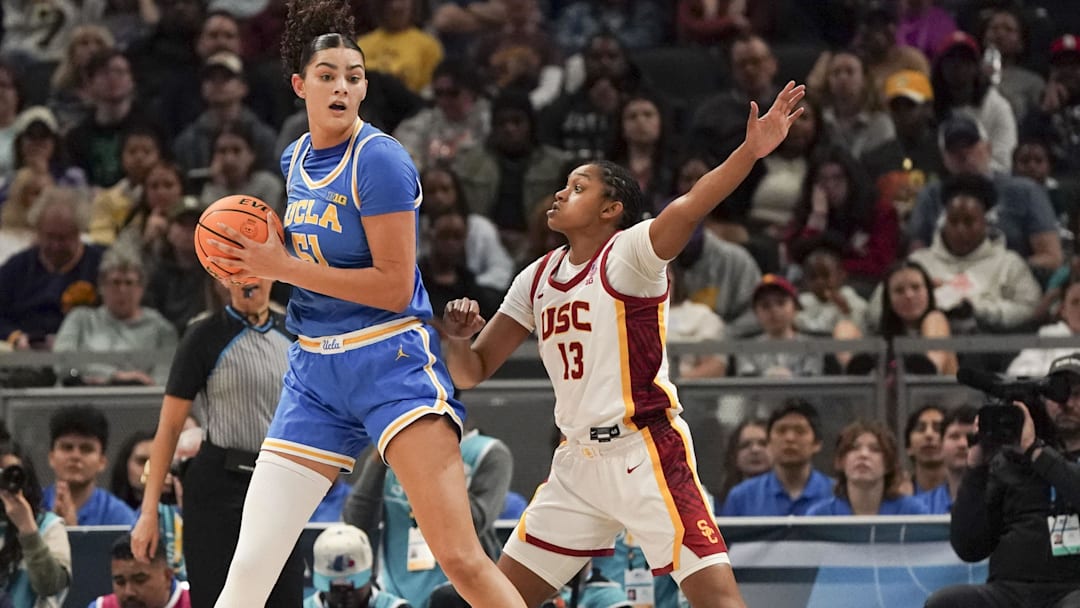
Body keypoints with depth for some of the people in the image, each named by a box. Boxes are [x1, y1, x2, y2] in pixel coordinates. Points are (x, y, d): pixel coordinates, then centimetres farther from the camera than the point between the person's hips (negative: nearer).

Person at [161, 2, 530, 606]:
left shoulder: (379, 158, -12)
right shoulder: (295, 159, 10)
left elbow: (395, 286, -16)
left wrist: (285, 267, -15)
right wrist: (259, 260, 5)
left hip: (393, 363, -7)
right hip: (315, 369, 7)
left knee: (461, 558, -20)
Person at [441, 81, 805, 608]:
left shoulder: (629, 253, -8)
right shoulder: (537, 279, 12)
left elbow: (686, 209, -28)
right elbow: (472, 372, 14)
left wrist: (750, 152, -47)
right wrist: (457, 338, -10)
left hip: (646, 451, -7)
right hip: (577, 461, 7)